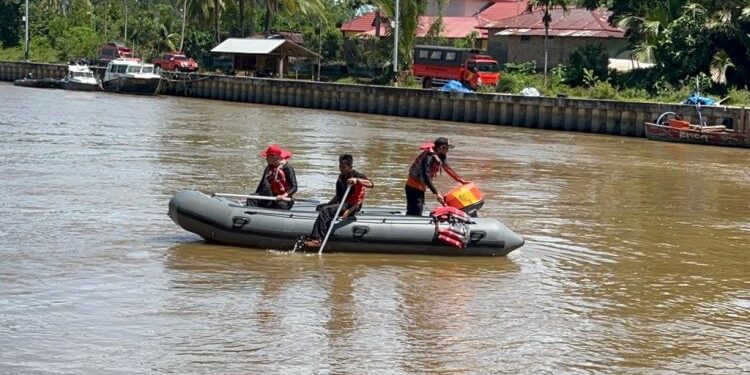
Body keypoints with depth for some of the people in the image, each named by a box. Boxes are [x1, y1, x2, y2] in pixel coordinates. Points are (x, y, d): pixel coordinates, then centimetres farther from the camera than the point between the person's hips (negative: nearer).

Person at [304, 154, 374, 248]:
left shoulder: (356, 175, -10)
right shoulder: (341, 177, 15)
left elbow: (371, 184, -25)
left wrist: (357, 180, -37)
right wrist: (328, 204, 11)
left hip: (352, 206, -10)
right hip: (342, 203, 10)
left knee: (325, 210, -24)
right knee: (320, 207, 6)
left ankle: (317, 239, -32)